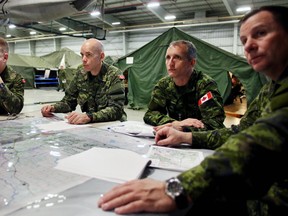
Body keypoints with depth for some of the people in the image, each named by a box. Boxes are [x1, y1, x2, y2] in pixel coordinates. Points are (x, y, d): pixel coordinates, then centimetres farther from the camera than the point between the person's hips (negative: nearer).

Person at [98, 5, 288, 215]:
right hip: (261, 194, 7)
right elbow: (242, 133, 16)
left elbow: (269, 138, -37)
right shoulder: (269, 91, 10)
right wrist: (187, 137, 5)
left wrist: (178, 189, -48)